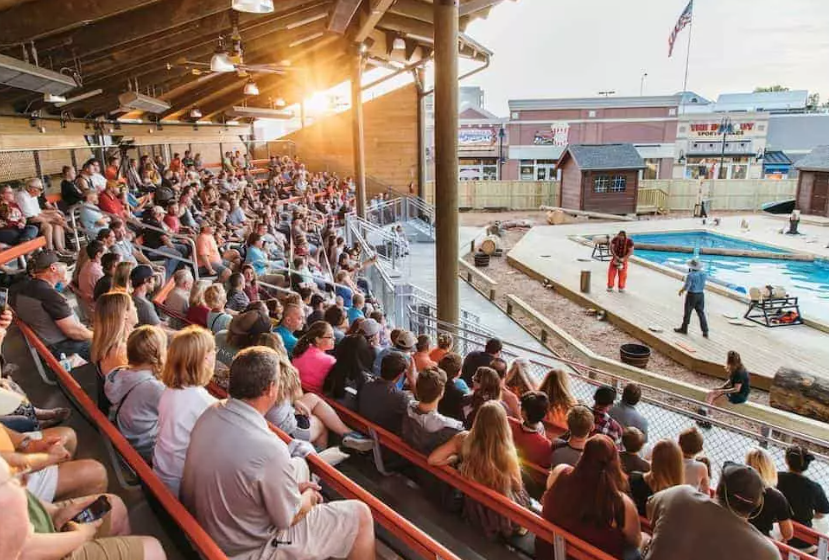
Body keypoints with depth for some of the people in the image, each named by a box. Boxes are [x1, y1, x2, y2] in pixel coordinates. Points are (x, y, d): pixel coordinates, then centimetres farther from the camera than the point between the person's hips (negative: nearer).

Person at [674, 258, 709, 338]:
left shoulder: (690, 275, -21)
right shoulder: (703, 273, -1)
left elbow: (686, 286, -19)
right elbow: (702, 284, 12)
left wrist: (681, 290, -1)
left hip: (692, 295, -6)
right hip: (701, 294, 6)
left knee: (687, 312, 9)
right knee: (701, 313, 11)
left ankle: (684, 329, 24)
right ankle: (705, 332, 11)